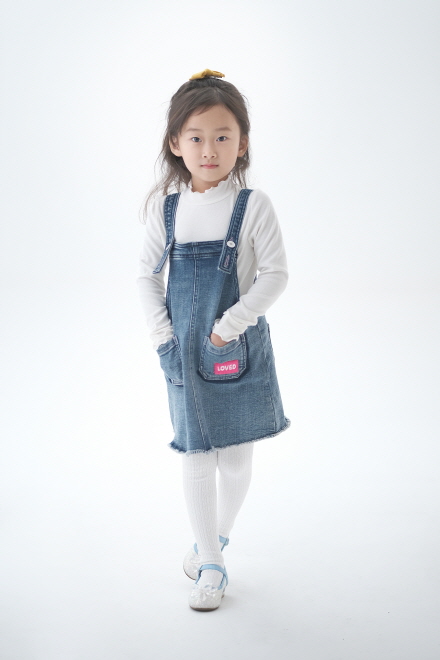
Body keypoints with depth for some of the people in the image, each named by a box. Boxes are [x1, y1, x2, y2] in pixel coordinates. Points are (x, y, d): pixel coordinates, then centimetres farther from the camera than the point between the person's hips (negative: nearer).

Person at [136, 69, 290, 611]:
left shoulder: (252, 206, -9)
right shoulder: (164, 208, 0)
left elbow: (275, 276, -10)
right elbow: (148, 275, 7)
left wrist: (230, 324, -16)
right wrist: (161, 333, -3)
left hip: (239, 351, -2)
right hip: (184, 354, 2)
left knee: (236, 459, 11)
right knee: (195, 460, 6)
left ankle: (219, 532, 39)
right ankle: (211, 564, 20)